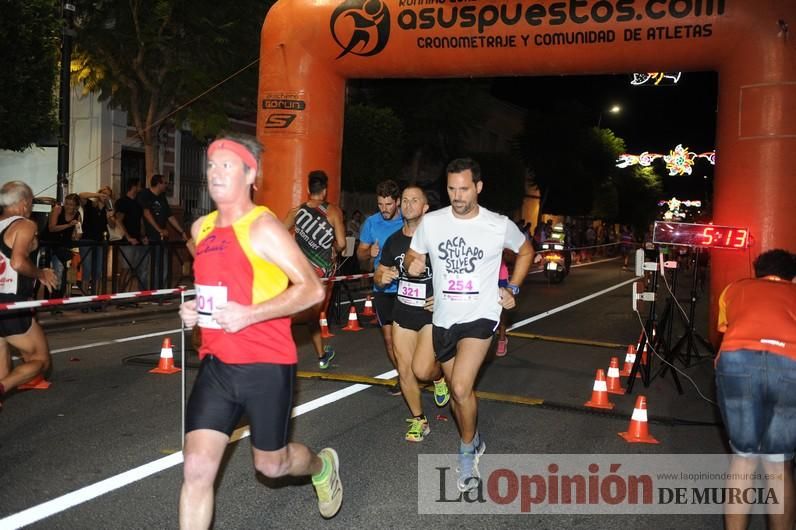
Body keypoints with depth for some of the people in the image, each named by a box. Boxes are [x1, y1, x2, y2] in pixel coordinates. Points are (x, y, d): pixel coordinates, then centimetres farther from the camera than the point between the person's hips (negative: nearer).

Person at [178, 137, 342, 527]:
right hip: (216, 365, 5)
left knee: (270, 464, 12)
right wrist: (193, 308, 5)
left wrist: (250, 314, -23)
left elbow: (312, 289, -16)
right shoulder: (201, 228, 8)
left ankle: (322, 465, 47)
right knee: (197, 468, -2)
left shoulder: (263, 228, -13)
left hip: (266, 365, -5)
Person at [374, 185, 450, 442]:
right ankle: (418, 420, 27)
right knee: (404, 371, 7)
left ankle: (439, 375, 22)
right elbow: (379, 275, 13)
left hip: (432, 312, -5)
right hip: (403, 312, 5)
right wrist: (382, 277, -11)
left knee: (422, 370, -16)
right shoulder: (393, 241, 3)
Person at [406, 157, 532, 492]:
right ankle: (474, 443, 42)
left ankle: (467, 452, 7)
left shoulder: (500, 226, -8)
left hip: (480, 316, -3)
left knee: (461, 388, -19)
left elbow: (525, 251, 12)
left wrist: (512, 289, 3)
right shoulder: (431, 222, -5)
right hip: (443, 318, 4)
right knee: (456, 390, 16)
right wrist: (413, 264, -15)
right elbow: (414, 256, 9)